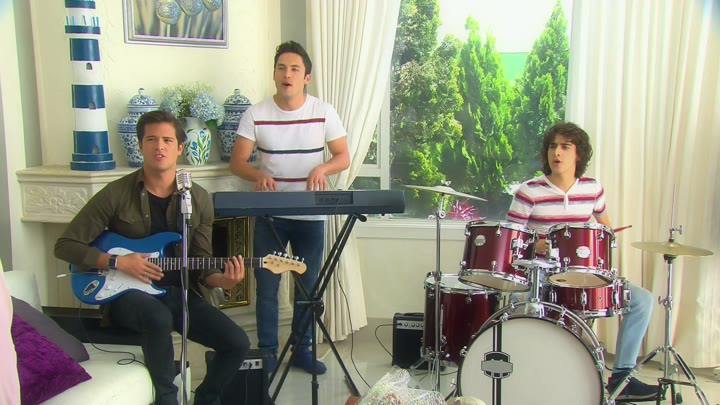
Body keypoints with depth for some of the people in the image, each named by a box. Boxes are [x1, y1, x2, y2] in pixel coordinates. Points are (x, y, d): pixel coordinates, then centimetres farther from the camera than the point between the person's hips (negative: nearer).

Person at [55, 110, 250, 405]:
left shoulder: (198, 199, 4)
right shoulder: (116, 194, -7)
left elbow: (200, 264, 7)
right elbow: (65, 245, -3)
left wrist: (221, 280, -15)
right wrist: (118, 262, -16)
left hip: (179, 292, 4)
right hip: (127, 292, -4)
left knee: (237, 344, -13)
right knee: (159, 316, -39)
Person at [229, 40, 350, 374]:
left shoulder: (323, 112, -3)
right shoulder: (256, 114, -4)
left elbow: (344, 157, 0)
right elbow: (237, 162, -3)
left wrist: (323, 168, -22)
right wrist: (258, 175, -25)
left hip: (311, 215, 1)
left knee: (308, 285, 11)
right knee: (266, 286, 4)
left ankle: (302, 349, 27)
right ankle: (267, 352, 19)